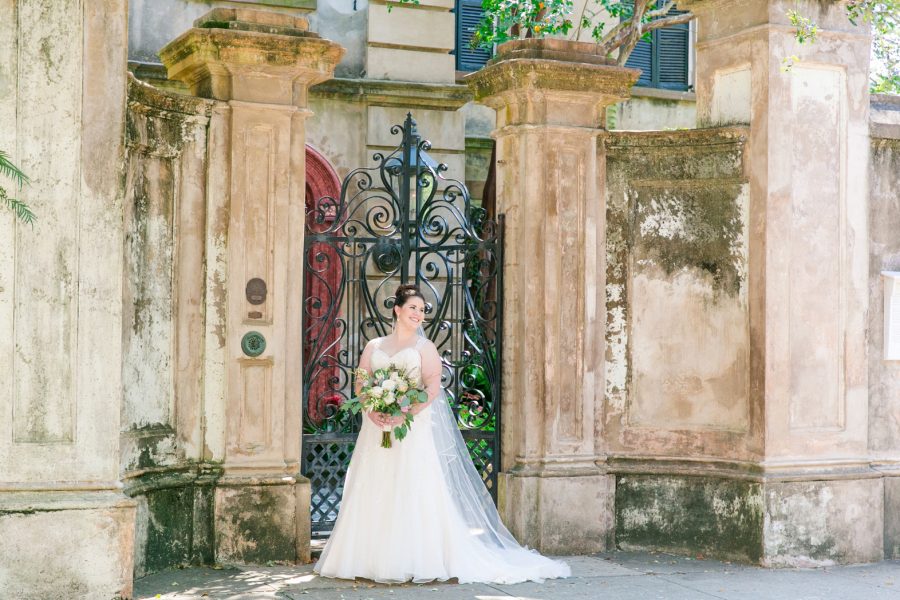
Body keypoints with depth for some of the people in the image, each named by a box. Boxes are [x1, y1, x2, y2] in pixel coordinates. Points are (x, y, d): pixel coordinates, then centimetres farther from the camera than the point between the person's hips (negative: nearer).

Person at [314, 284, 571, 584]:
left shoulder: (424, 346, 6)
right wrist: (372, 411, -12)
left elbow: (433, 387, -5)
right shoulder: (373, 347, 15)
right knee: (374, 492, 0)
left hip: (415, 428, -3)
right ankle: (374, 559, 5)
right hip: (378, 427, 3)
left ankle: (418, 560, -6)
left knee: (416, 490, -8)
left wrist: (406, 412, -19)